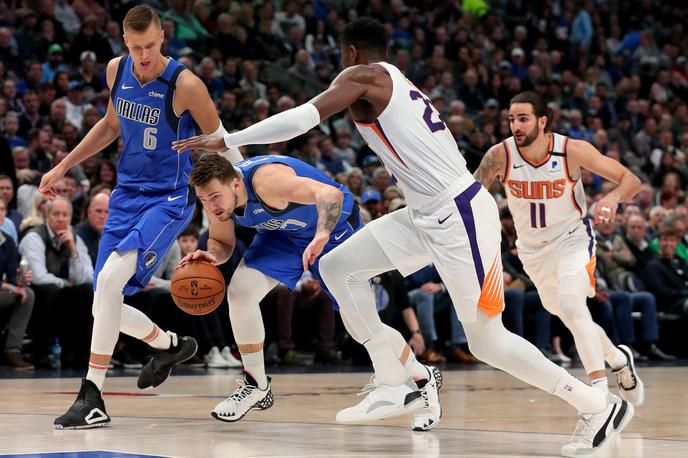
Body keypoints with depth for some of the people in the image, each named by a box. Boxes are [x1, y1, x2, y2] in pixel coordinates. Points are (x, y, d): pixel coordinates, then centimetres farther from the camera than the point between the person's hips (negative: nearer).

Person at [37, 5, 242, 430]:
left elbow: (219, 142, -6)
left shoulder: (185, 85, -18)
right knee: (105, 303, 4)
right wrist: (63, 167, 20)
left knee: (109, 280, -26)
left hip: (170, 199, -7)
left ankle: (92, 398, -21)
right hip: (127, 193, 7)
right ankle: (171, 345, 34)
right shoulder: (117, 70, 0)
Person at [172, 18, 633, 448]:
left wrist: (226, 141, -14)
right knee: (339, 267, 7)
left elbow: (304, 117, -17)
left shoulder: (363, 76, -4)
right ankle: (396, 385, 7)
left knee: (487, 340, -3)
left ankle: (602, 406, 6)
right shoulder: (401, 86, 21)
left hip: (458, 214, -9)